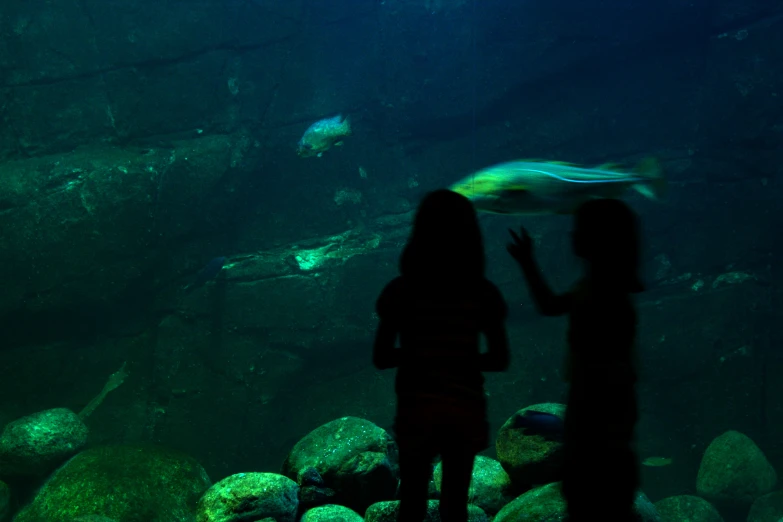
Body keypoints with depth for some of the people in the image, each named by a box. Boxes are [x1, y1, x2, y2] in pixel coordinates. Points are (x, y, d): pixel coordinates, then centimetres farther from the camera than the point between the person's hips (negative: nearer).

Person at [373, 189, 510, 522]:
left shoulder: (401, 291, -11)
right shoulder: (482, 293, -8)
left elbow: (381, 358, -9)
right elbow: (500, 359, -5)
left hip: (417, 408, -1)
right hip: (464, 408, 1)